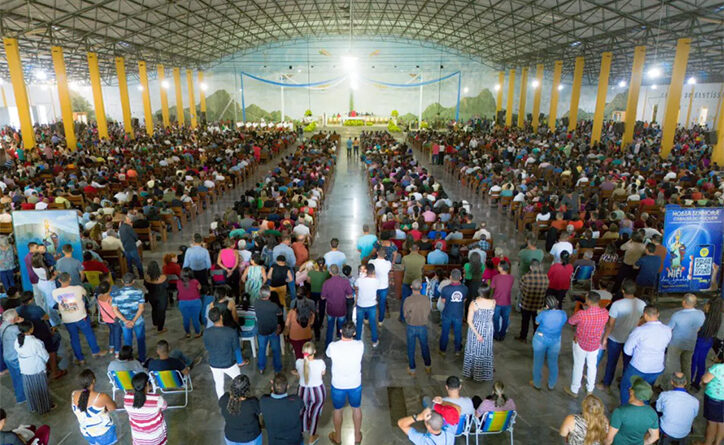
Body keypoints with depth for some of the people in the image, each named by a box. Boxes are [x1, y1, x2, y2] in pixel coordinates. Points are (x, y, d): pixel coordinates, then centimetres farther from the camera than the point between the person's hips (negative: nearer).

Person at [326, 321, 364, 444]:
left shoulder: (333, 346, -26)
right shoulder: (360, 345, -23)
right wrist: (351, 337, 9)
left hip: (338, 385, -1)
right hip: (355, 384, 1)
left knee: (338, 410, 24)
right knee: (357, 408, 26)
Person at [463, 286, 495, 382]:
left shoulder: (474, 303, -22)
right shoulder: (493, 302, -20)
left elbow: (469, 321, -21)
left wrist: (476, 334, -17)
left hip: (475, 329, 0)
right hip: (488, 330, 1)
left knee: (473, 350, 19)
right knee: (485, 351, 20)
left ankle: (471, 372, 37)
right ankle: (484, 373, 37)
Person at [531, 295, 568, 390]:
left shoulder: (544, 314, -25)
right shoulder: (563, 314, -16)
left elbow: (537, 322, -5)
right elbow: (563, 324, 4)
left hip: (541, 339, -3)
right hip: (555, 341, 3)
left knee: (538, 362, 15)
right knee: (553, 363, 20)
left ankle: (536, 384, 31)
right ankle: (551, 385, 36)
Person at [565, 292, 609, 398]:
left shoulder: (581, 314, -33)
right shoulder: (605, 313, -20)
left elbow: (570, 321, -13)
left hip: (580, 343, -3)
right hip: (595, 344, 4)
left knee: (578, 366, 16)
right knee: (592, 366, 24)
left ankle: (574, 391, 32)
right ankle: (590, 390, 43)